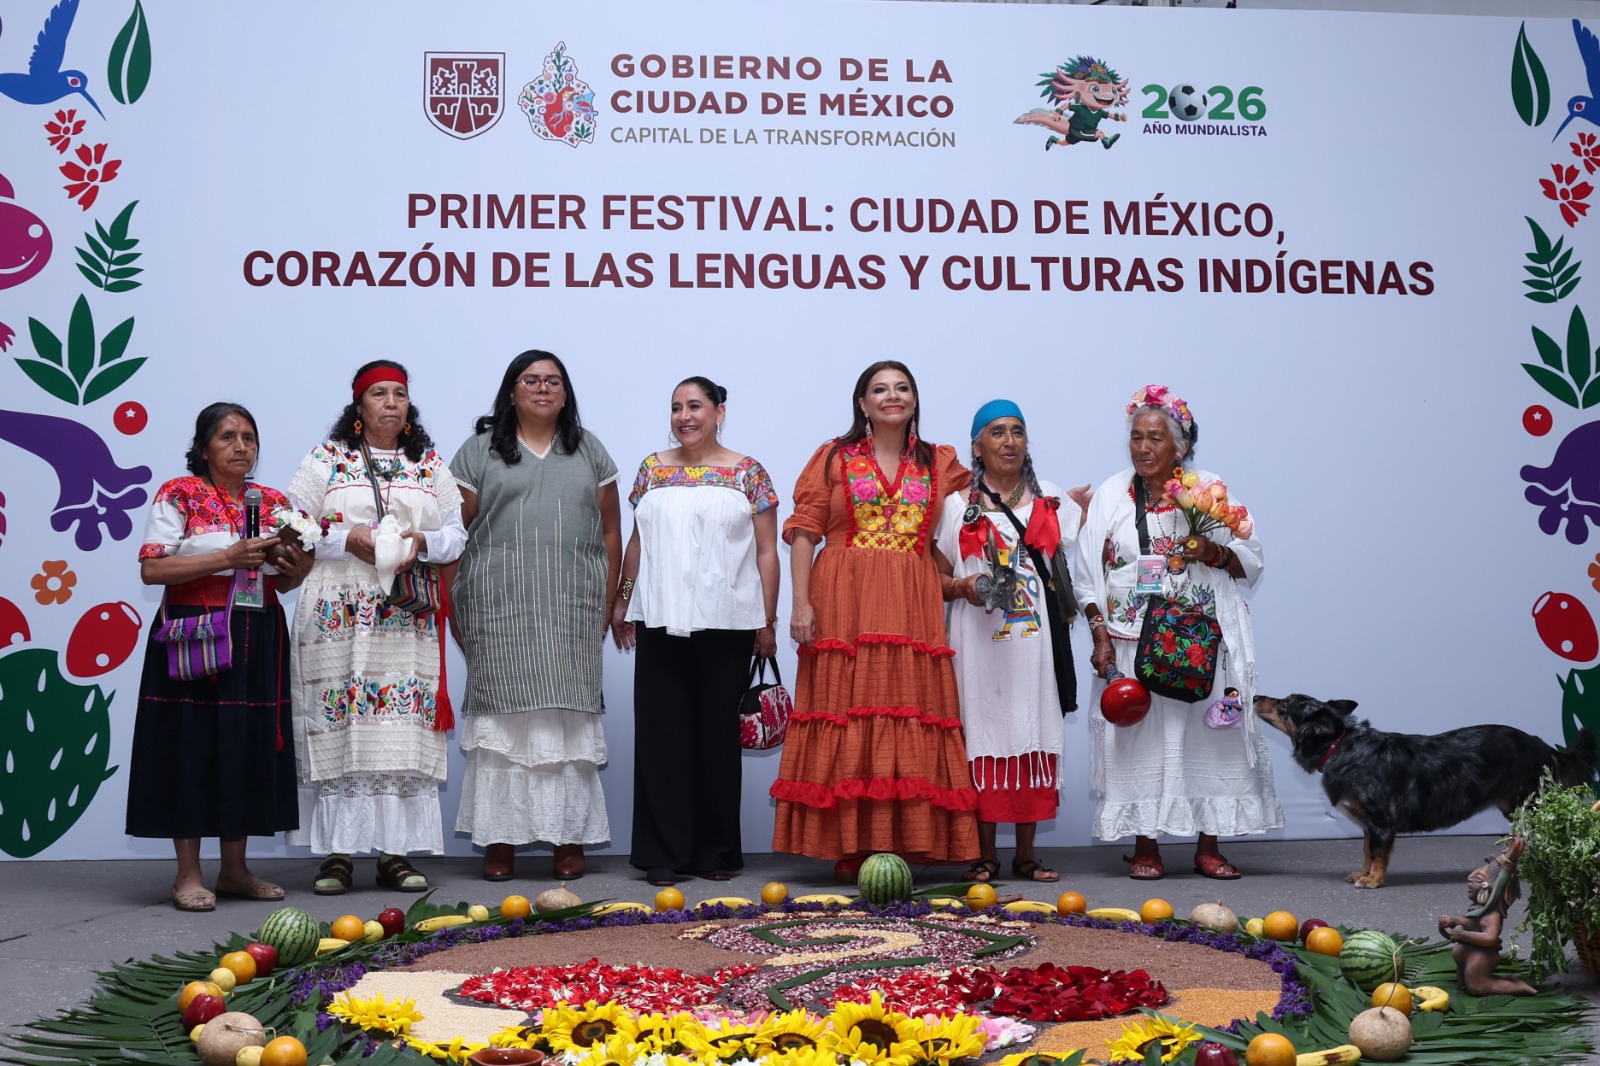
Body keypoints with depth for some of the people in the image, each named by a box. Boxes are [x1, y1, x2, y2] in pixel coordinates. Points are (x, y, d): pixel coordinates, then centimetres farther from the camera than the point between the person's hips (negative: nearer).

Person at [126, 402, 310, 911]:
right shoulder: (179, 495, -3)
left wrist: (297, 571, -5)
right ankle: (188, 874, 8)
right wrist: (228, 557, -19)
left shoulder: (275, 502, 12)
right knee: (191, 746, -2)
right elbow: (151, 568, -12)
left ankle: (234, 870, 16)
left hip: (257, 642, 5)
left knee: (249, 745, 6)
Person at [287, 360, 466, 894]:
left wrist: (422, 542, -9)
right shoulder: (326, 459, 8)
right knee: (338, 726, -5)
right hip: (338, 613, -2)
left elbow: (456, 534, 12)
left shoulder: (431, 465, 15)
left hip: (409, 619, 2)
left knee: (404, 727, -2)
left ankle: (396, 852, 4)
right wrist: (350, 540, -12)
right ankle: (335, 852, 1)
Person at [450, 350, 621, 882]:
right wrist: (456, 610, -3)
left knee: (569, 714, 0)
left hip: (572, 608, 2)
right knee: (503, 714, -3)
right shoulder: (480, 450, 8)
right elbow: (455, 533, 4)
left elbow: (610, 532, 12)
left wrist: (606, 605, 4)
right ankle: (499, 838, 2)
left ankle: (570, 838, 6)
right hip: (499, 606, -1)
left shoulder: (589, 450, 14)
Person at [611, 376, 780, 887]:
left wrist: (767, 621, -2)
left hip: (726, 624, -2)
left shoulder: (748, 473, 3)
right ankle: (664, 853, 9)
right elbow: (638, 541, 16)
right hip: (661, 621, 2)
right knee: (662, 733, 2)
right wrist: (622, 601, 12)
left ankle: (717, 851, 15)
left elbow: (766, 552, 2)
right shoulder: (653, 468, 11)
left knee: (718, 734, 5)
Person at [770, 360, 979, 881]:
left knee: (909, 718, -2)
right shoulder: (834, 457, 7)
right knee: (846, 715, -4)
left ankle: (903, 842, 4)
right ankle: (848, 846, 1)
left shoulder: (940, 463, 14)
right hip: (844, 604, -2)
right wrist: (801, 602, -8)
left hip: (912, 607, 2)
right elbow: (804, 531, 2)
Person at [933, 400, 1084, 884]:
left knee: (1034, 735, 2)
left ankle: (1026, 852, 11)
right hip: (980, 640, -2)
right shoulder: (957, 505, 8)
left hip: (1035, 639, 2)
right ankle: (985, 853, 6)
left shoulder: (1052, 502, 14)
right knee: (983, 736, -2)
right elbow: (936, 577, 6)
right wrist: (964, 586, -12)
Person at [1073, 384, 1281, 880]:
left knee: (1205, 736, 1)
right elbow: (1087, 576, 4)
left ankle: (1208, 847, 12)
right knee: (1138, 740, -1)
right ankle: (1145, 846, 9)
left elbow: (1251, 562, 7)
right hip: (1131, 644, 0)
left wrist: (1214, 553, -14)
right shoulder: (1110, 497, 5)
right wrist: (1100, 637, -5)